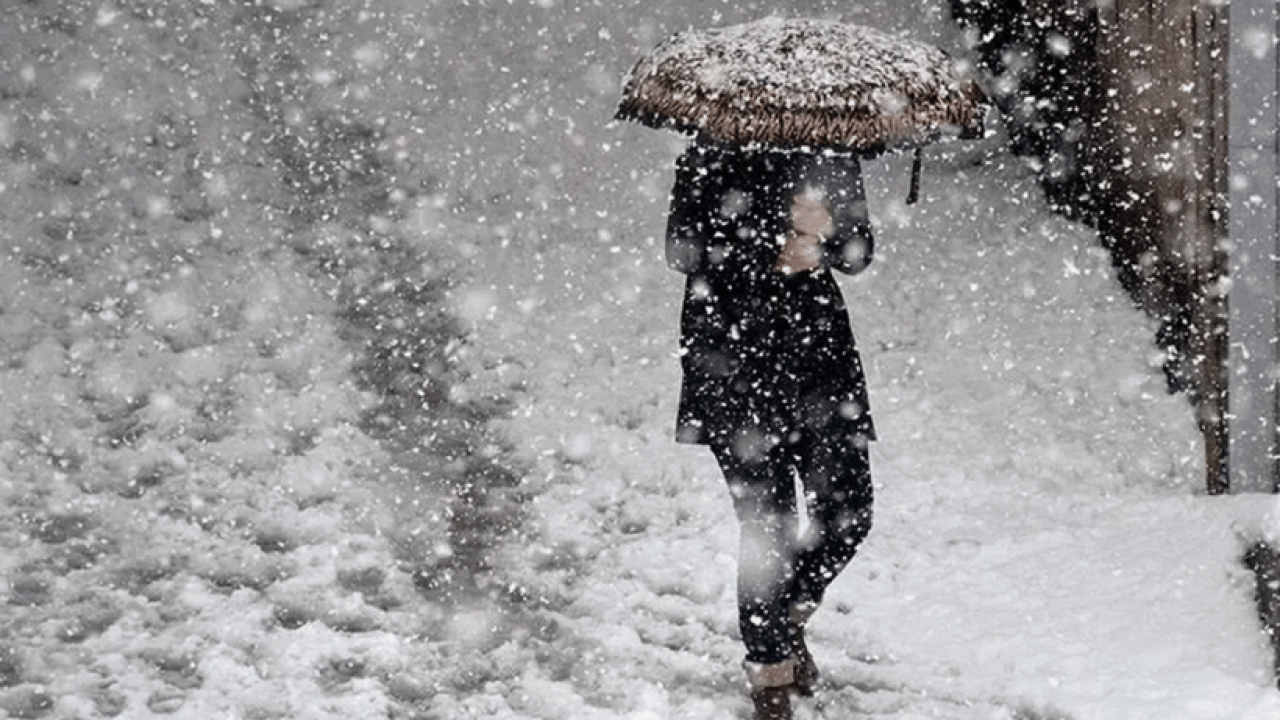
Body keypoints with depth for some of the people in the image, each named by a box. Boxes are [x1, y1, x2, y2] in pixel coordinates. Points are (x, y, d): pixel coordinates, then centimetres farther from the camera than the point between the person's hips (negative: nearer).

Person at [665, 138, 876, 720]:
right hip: (735, 354, -4)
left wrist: (826, 233, -16)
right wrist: (773, 254, -18)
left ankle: (789, 615, 31)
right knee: (767, 525, -4)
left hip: (820, 348, 4)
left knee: (848, 514, 1)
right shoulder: (714, 159, -4)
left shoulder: (832, 156, 8)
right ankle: (769, 668, 14)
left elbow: (859, 253, 7)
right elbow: (683, 250, -9)